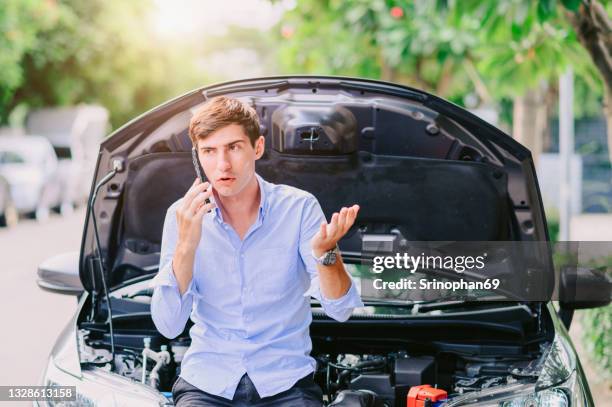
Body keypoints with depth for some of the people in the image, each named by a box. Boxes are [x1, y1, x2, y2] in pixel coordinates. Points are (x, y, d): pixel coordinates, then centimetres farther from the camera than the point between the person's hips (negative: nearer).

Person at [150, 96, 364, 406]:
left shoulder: (299, 207, -4)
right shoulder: (183, 215, -2)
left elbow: (340, 311, -9)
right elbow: (168, 326, -9)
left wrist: (326, 251, -27)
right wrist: (186, 244, -21)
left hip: (287, 382, 0)